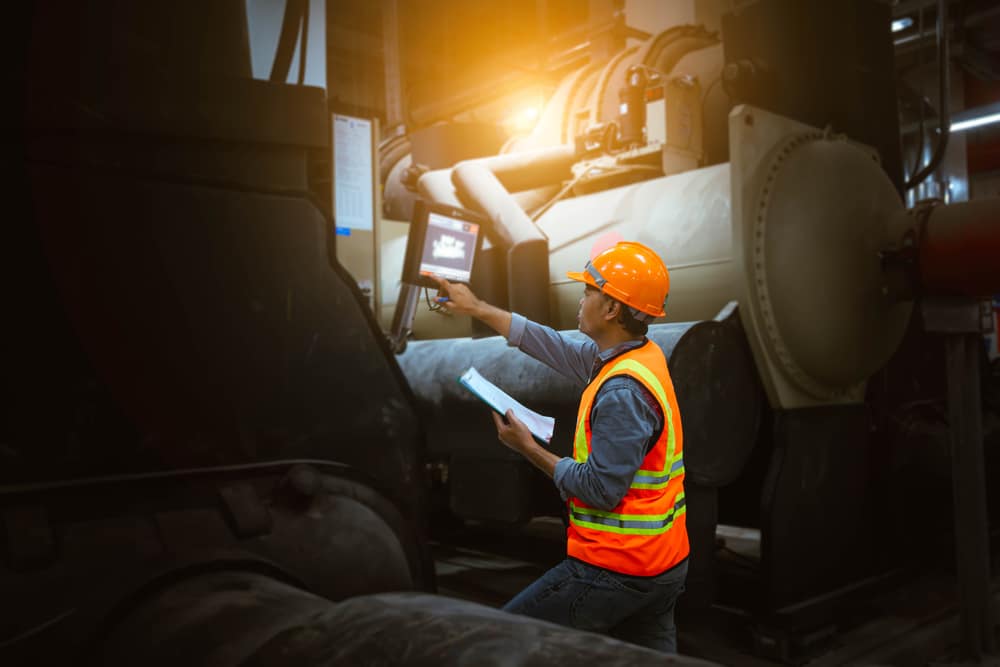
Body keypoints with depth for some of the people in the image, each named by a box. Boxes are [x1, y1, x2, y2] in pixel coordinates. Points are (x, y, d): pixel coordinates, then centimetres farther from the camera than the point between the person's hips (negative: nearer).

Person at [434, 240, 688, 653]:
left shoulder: (622, 391, -25)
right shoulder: (642, 355, 3)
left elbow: (601, 490, -25)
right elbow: (557, 348, 12)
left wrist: (530, 449, -13)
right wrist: (475, 307, 16)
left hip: (616, 569, -9)